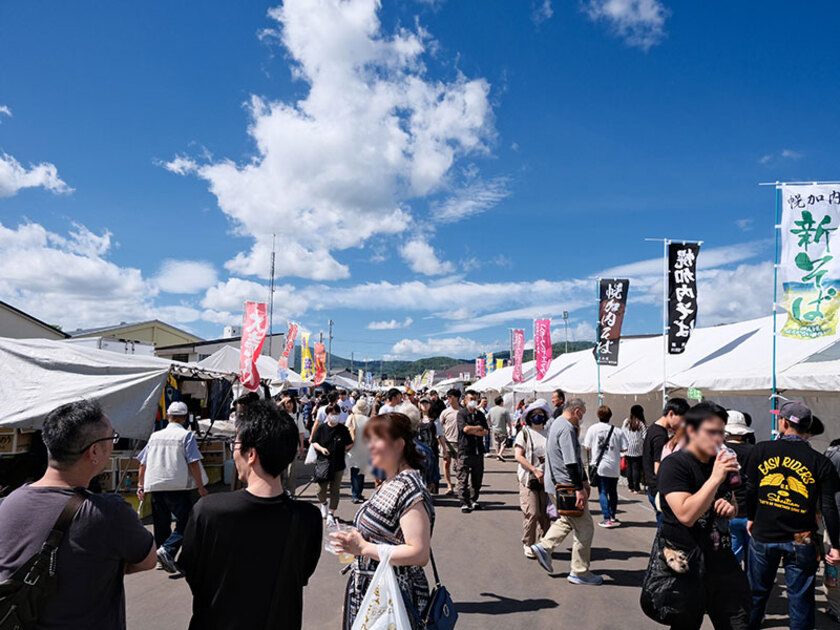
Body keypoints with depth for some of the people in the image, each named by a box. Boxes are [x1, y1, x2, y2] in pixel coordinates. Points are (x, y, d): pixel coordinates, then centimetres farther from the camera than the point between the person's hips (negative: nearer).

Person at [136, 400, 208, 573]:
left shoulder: (155, 436, 13)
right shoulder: (186, 435, -3)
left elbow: (143, 463, 13)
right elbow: (193, 463, -9)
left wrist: (140, 486, 22)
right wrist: (201, 487, -4)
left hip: (155, 487, 6)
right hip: (179, 487, -5)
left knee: (161, 524, 14)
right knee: (185, 520, 0)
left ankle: (163, 560, 18)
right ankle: (167, 550, -18)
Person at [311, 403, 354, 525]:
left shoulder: (343, 429, 1)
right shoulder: (321, 428, 0)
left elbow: (350, 444, 11)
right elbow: (314, 442, 4)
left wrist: (343, 450, -1)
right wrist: (321, 449, -12)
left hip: (338, 464, 0)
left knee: (335, 490, 2)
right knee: (322, 488, 4)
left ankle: (331, 514, 11)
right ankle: (323, 503, 37)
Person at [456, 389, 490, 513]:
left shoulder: (480, 414, 14)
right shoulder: (461, 413, -1)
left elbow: (486, 431, 5)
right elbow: (465, 428, -16)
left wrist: (472, 431, -9)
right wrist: (478, 428, -2)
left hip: (478, 450, 5)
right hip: (465, 450, -5)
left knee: (477, 477, 10)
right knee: (463, 478, -4)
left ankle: (473, 500, 23)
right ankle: (464, 503, 1)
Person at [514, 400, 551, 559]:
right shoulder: (524, 433, 1)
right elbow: (518, 456, -7)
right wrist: (535, 470, -14)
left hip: (546, 479, 4)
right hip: (528, 479, -4)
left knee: (545, 513, 4)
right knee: (532, 512, -7)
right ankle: (528, 544, 7)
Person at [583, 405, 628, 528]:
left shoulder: (593, 428, -6)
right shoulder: (617, 430, -5)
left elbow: (587, 447, -4)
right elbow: (624, 448, -4)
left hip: (599, 466, -2)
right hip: (614, 467, 2)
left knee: (602, 492, 3)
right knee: (613, 492, 16)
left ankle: (607, 519, -3)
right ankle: (613, 517, 24)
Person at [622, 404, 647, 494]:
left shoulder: (626, 422, 3)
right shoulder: (641, 424, -10)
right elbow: (645, 437, -12)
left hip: (627, 450, 4)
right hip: (637, 450, -4)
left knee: (629, 467, 11)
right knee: (636, 468, 0)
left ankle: (631, 487, 19)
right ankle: (636, 488, 2)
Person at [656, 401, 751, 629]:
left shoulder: (720, 464, 11)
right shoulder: (674, 465, -15)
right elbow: (686, 515, -26)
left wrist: (730, 508, 0)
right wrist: (715, 478, -27)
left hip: (722, 562, 7)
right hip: (687, 568, -7)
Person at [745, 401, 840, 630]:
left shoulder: (761, 450, -6)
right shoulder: (820, 462, -8)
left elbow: (751, 489, -1)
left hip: (763, 534, 1)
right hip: (801, 540, -1)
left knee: (757, 591, 16)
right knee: (800, 597, 10)